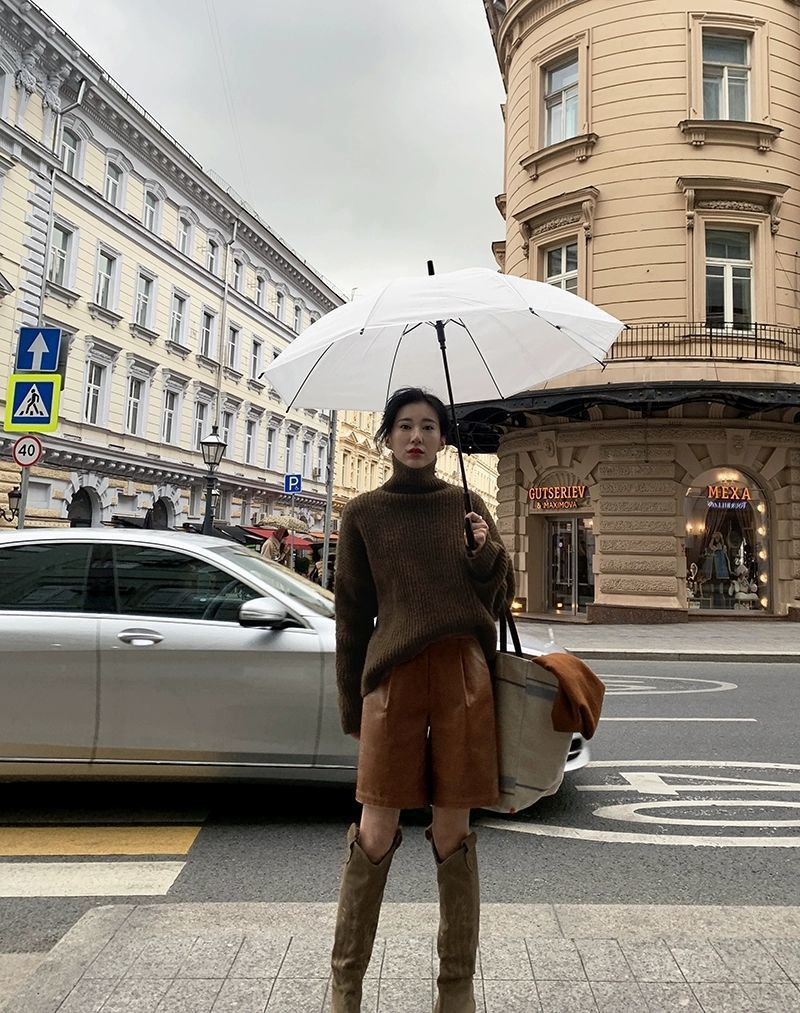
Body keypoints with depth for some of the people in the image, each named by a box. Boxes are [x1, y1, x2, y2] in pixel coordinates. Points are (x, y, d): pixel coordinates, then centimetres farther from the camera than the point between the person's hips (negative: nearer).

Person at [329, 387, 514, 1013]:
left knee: (452, 831, 7)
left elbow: (499, 600, 13)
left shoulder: (467, 505, 11)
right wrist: (351, 704, 10)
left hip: (464, 675, 1)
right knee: (377, 832, 3)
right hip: (393, 677, -1)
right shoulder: (363, 514, 8)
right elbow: (352, 614, 10)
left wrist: (488, 552, -8)